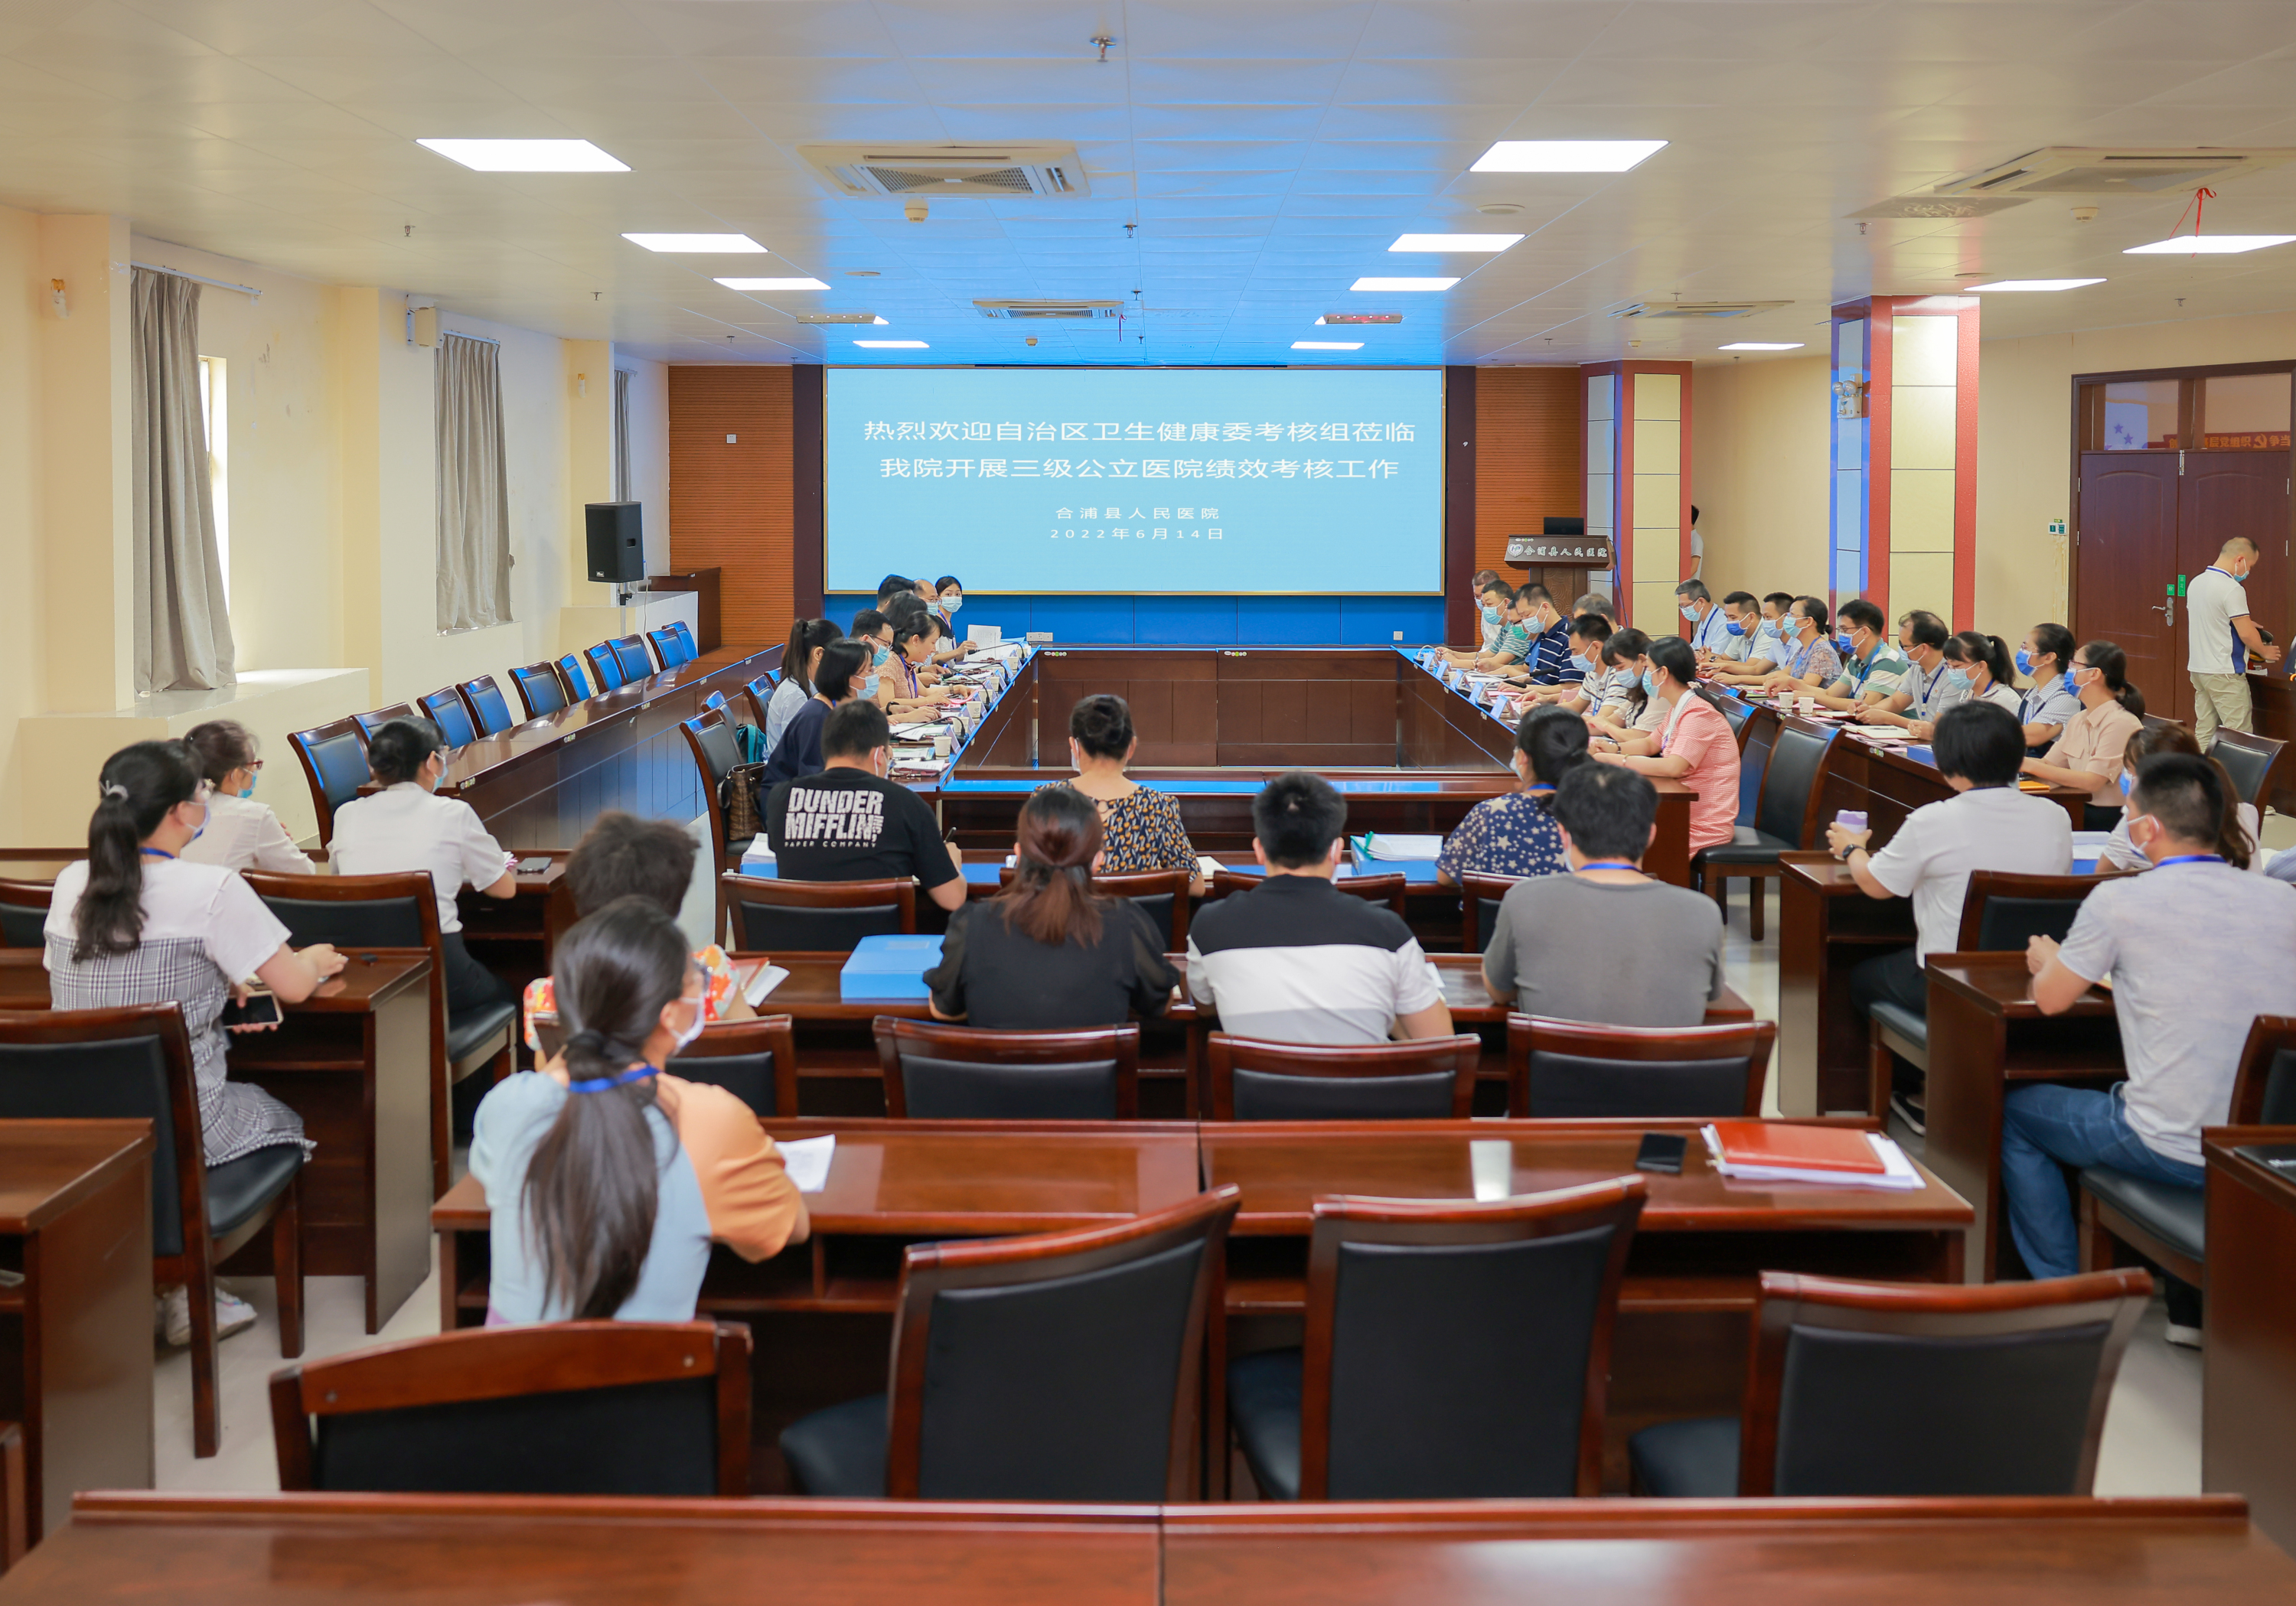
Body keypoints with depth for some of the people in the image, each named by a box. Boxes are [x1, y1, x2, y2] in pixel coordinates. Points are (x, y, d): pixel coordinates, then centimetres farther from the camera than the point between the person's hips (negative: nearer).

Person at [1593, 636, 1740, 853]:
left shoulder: (1699, 715, -20)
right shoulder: (1677, 711, 11)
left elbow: (1674, 767, -30)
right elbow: (1650, 744, 22)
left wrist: (1615, 760, -25)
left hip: (1703, 827, -9)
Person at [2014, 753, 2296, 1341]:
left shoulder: (2120, 902, -13)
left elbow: (2051, 999, 2)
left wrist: (2047, 959, 25)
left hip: (2174, 1152, -5)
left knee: (2014, 1113, 20)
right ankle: (2197, 1301, 36)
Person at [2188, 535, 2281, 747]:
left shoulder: (2196, 583, 9)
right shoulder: (2232, 589, -17)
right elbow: (2246, 634, -17)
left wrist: (2243, 622, 20)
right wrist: (2265, 652, 1)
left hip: (2198, 667, 9)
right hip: (2224, 673, -9)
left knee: (2204, 730, 10)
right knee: (2241, 735, -5)